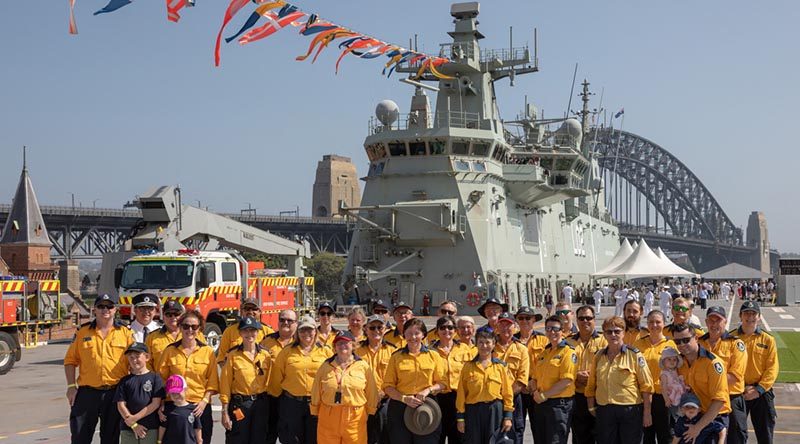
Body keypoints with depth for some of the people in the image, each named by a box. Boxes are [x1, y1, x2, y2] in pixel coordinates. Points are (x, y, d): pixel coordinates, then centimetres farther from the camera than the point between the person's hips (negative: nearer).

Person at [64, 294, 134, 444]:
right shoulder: (83, 332, 6)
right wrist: (71, 386, -3)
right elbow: (70, 360, 7)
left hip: (115, 393, 0)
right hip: (87, 392, 0)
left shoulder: (125, 333, 4)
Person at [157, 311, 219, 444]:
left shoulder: (208, 351, 4)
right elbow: (161, 379, 6)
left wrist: (205, 401, -9)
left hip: (200, 408, 0)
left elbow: (212, 381, 4)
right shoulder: (170, 350, 5)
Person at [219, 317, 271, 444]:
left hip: (261, 405, 3)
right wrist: (225, 412, -7)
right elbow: (225, 385, -4)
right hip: (239, 405, -3)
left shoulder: (266, 355, 5)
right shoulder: (233, 356, -3)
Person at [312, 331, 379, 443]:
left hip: (354, 418, -1)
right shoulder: (325, 366, 7)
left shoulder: (363, 366, 2)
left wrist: (370, 411, 5)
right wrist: (316, 412, 10)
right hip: (328, 417, 1)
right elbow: (316, 392, 10)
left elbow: (371, 392, 5)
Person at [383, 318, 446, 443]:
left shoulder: (433, 356, 7)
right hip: (400, 408, 0)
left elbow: (441, 383, 7)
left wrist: (428, 390, -12)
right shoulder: (396, 357, 5)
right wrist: (404, 398, -14)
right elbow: (388, 386, 1)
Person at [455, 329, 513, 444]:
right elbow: (461, 393, 3)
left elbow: (508, 392, 4)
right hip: (473, 411, 0)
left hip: (495, 411, 0)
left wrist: (508, 417, 0)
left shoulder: (501, 366, 4)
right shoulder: (468, 366, 4)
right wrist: (460, 417, 0)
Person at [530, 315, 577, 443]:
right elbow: (535, 378, 20)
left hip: (559, 404, -8)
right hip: (540, 404, 8)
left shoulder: (568, 352, -8)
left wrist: (544, 395, -16)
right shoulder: (544, 353, 16)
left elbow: (566, 381, -17)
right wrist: (535, 392, -2)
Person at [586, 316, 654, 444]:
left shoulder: (634, 355, -3)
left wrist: (647, 413, -8)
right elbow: (591, 385, 14)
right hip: (604, 411, 4)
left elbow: (646, 386, -5)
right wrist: (591, 407, 8)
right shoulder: (599, 356, 9)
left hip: (630, 410, -4)